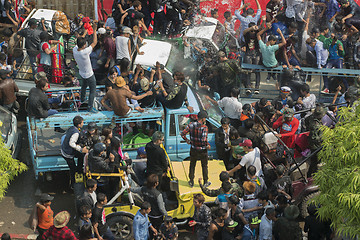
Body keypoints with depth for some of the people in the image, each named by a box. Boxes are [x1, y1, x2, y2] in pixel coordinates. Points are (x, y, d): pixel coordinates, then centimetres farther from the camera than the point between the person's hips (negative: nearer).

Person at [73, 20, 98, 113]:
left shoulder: (74, 50, -20)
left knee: (84, 85, 34)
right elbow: (94, 42, -32)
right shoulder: (85, 52, -39)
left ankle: (82, 99, 56)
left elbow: (79, 42, 1)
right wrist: (94, 29, -29)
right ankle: (90, 107, 19)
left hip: (81, 73, 7)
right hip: (89, 75, -7)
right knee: (93, 90, 12)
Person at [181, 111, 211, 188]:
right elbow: (204, 139, -30)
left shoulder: (191, 125, -8)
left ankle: (191, 182, 31)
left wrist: (187, 140, 8)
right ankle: (205, 182, 28)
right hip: (202, 151, -3)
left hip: (193, 149, 3)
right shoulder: (204, 127, -22)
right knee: (204, 166, 17)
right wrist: (208, 145, -12)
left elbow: (183, 134, -8)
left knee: (192, 165, 21)